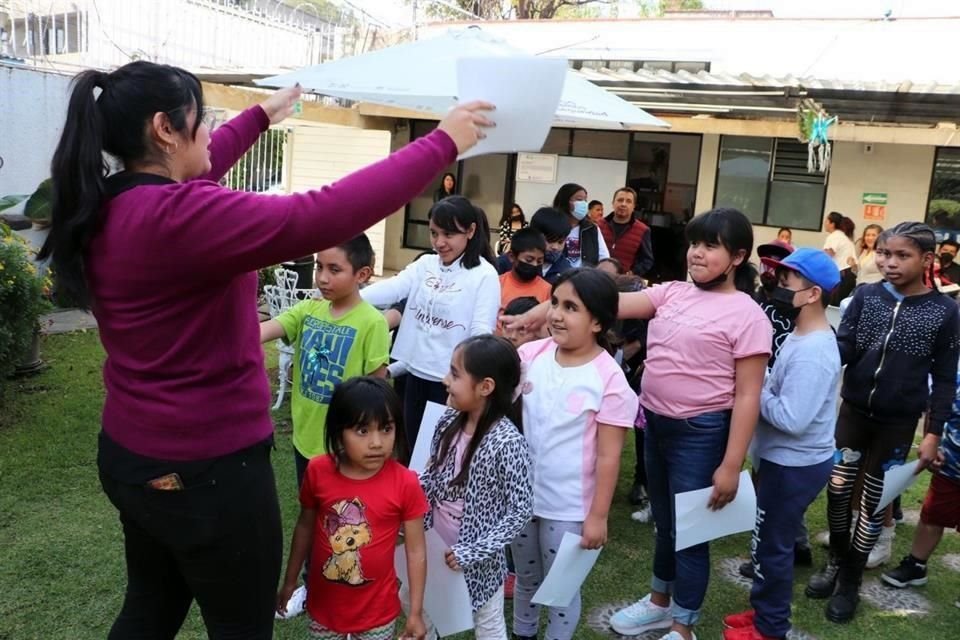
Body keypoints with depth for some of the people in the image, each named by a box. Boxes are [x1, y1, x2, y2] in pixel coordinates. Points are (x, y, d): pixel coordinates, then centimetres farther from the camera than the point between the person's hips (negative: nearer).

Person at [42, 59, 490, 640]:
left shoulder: (104, 206, 1)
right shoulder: (180, 216, -27)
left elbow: (191, 173, 20)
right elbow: (326, 216, -33)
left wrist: (263, 115, 33)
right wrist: (442, 144, -23)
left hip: (130, 454, 9)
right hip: (207, 468, -9)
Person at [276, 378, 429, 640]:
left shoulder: (405, 484, -19)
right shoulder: (318, 471, -14)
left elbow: (416, 549, -9)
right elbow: (305, 527, 2)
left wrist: (415, 612, -6)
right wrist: (289, 582, 11)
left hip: (377, 613, -1)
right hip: (324, 607, 2)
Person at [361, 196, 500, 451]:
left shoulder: (484, 275, -10)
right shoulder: (424, 264, 4)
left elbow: (481, 331, -15)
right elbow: (392, 288, -10)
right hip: (416, 375, 5)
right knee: (415, 449, 18)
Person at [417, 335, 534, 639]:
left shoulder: (507, 442, -26)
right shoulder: (449, 422, -7)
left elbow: (521, 510, -21)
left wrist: (473, 553, -21)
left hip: (477, 560, -5)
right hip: (436, 549, 6)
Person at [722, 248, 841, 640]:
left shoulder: (813, 352, -26)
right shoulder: (803, 338, 7)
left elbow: (790, 418, -31)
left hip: (794, 466, -10)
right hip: (785, 460, 10)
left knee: (772, 545, 6)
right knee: (770, 542, 21)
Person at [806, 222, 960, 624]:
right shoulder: (866, 296, -4)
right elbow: (843, 348, -8)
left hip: (898, 421, -2)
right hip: (853, 410, 2)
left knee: (872, 500, 8)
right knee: (837, 488, 7)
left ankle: (850, 582, 23)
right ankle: (836, 561, 31)